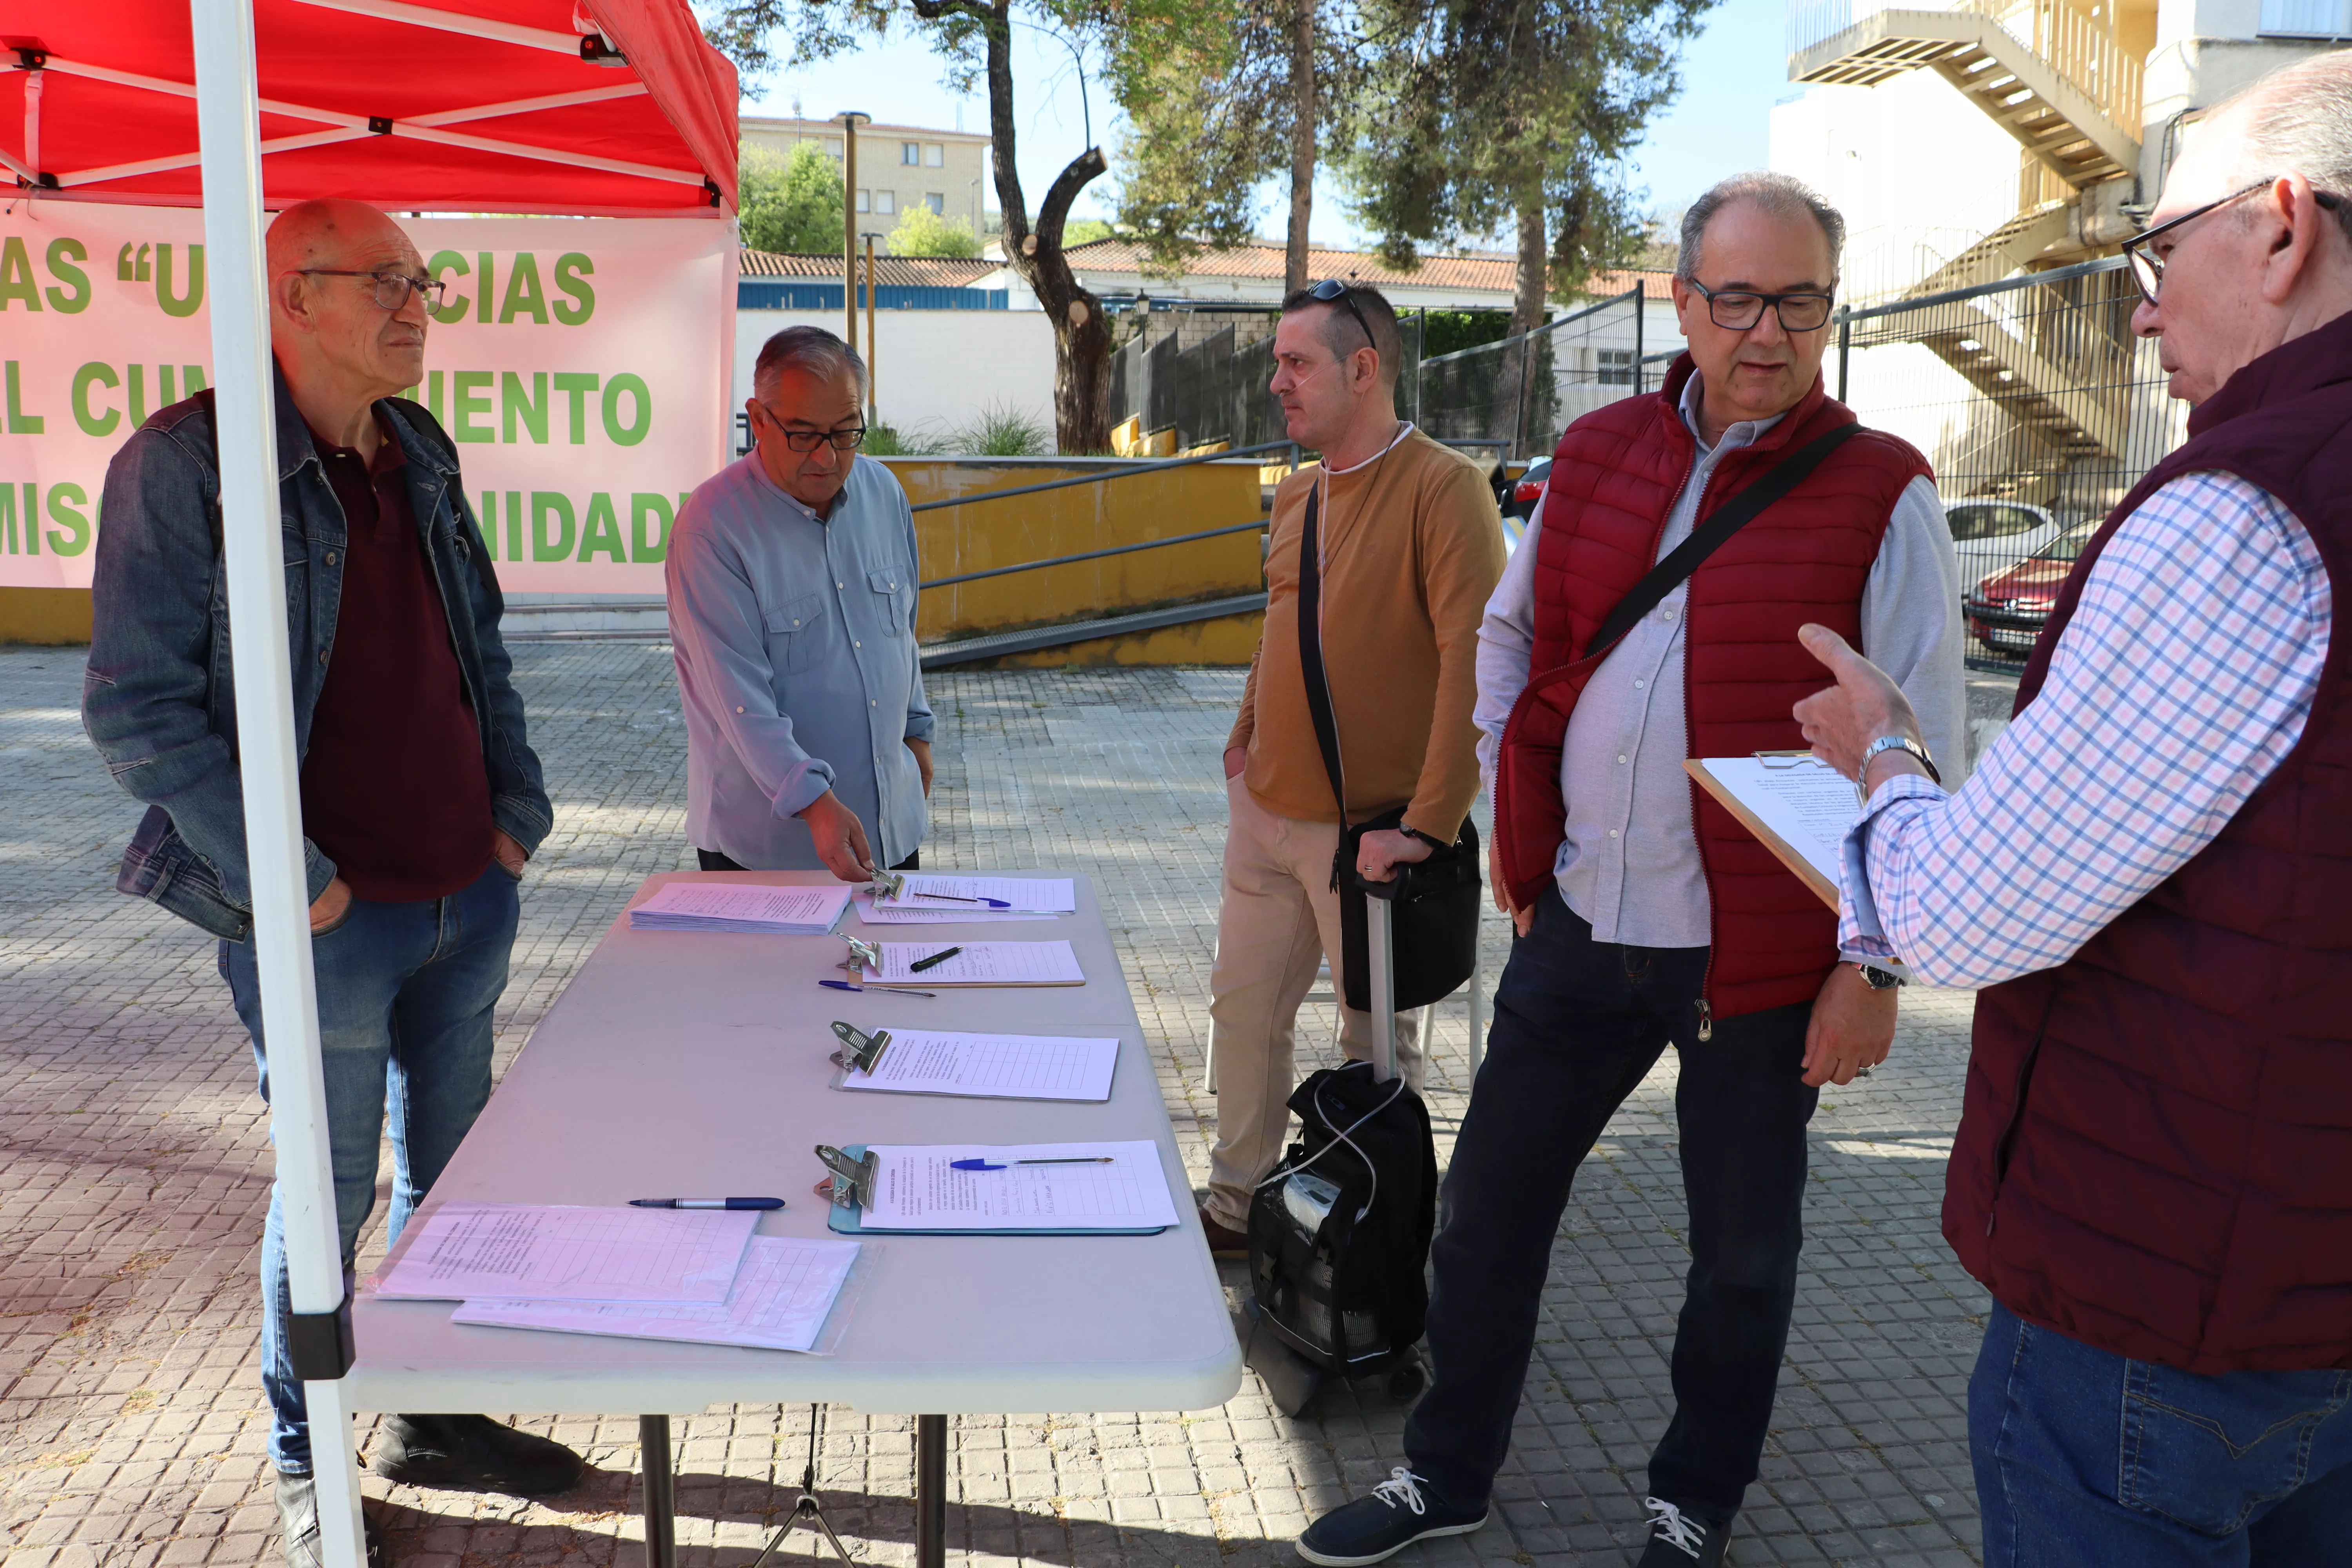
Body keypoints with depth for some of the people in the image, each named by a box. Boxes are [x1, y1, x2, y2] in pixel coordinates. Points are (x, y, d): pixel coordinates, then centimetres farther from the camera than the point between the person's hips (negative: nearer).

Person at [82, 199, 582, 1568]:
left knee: (453, 1172, 17)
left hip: (470, 895, 6)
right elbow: (138, 708, -14)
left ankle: (438, 1418, 36)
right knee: (330, 1198, 8)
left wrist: (520, 809, 7)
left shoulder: (421, 455, 9)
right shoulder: (185, 463, -12)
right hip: (328, 920, -6)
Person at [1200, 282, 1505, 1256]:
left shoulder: (1444, 489, -15)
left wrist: (1428, 826, -26)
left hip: (1370, 831, -7)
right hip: (1267, 814, 8)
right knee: (1243, 1010, 16)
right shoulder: (1295, 496, 10)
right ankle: (1237, 1207, 34)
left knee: (1378, 1045, 8)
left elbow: (1475, 663, -22)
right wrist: (1245, 741, 15)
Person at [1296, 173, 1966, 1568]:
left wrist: (1874, 964, -11)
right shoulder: (1595, 453, 5)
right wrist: (1516, 821, 10)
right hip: (1578, 924, 4)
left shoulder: (1883, 496, -8)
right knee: (1489, 1204, 12)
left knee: (1744, 1246, 14)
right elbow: (1510, 634, 18)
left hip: (1759, 950, -3)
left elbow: (1922, 755, -8)